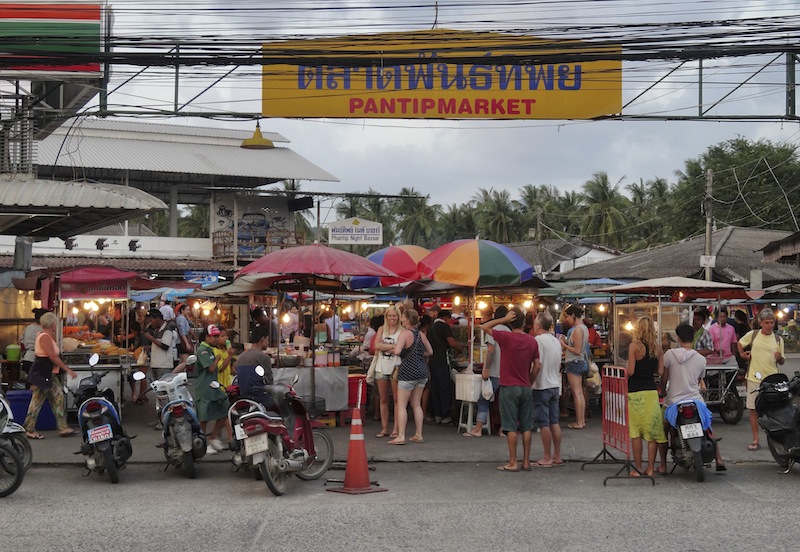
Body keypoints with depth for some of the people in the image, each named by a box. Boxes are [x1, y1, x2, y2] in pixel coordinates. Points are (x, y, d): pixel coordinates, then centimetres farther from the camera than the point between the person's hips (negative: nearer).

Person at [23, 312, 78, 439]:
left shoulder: (47, 336, 15)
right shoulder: (45, 337, -18)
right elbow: (53, 357, -22)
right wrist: (68, 370, -19)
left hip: (50, 375, 11)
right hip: (42, 374, -11)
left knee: (59, 399, 7)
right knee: (37, 401, -3)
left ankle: (63, 428, 8)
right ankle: (29, 430, 6)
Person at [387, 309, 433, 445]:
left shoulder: (405, 334, -13)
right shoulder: (421, 334, 7)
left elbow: (397, 351, -26)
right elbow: (430, 352, 17)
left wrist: (393, 349, -4)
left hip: (408, 371, -7)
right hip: (422, 371, 7)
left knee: (401, 405, -2)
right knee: (416, 404, 14)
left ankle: (401, 436, -7)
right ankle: (418, 435, 15)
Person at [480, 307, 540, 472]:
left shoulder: (506, 337, -12)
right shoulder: (532, 341, 2)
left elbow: (484, 327, -4)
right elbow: (537, 366, 5)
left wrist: (504, 319, -7)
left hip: (509, 388, -4)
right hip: (526, 388, 4)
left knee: (511, 427, -1)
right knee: (526, 426, 9)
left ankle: (512, 463, 1)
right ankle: (526, 461, 13)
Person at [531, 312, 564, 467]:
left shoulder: (539, 340, -15)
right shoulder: (556, 341, 11)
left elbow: (537, 365, -20)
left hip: (542, 386, -8)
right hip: (555, 385, 8)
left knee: (544, 424, -3)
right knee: (554, 422, 11)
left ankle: (547, 458, 1)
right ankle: (557, 457, 14)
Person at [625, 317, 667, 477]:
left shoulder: (634, 346, -9)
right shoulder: (657, 348, 5)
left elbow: (630, 371, -13)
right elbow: (661, 372, 4)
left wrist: (624, 370, 8)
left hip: (635, 392, -4)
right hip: (652, 391, 4)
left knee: (636, 432, 2)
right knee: (652, 431, 8)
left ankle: (637, 468, 5)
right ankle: (650, 468, 11)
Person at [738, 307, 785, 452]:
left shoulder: (778, 339, 6)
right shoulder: (752, 334, 3)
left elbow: (782, 362, 11)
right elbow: (740, 343, 22)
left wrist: (780, 358, -11)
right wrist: (742, 354, 7)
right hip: (755, 378, 0)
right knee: (754, 410, 2)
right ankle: (755, 441, 9)